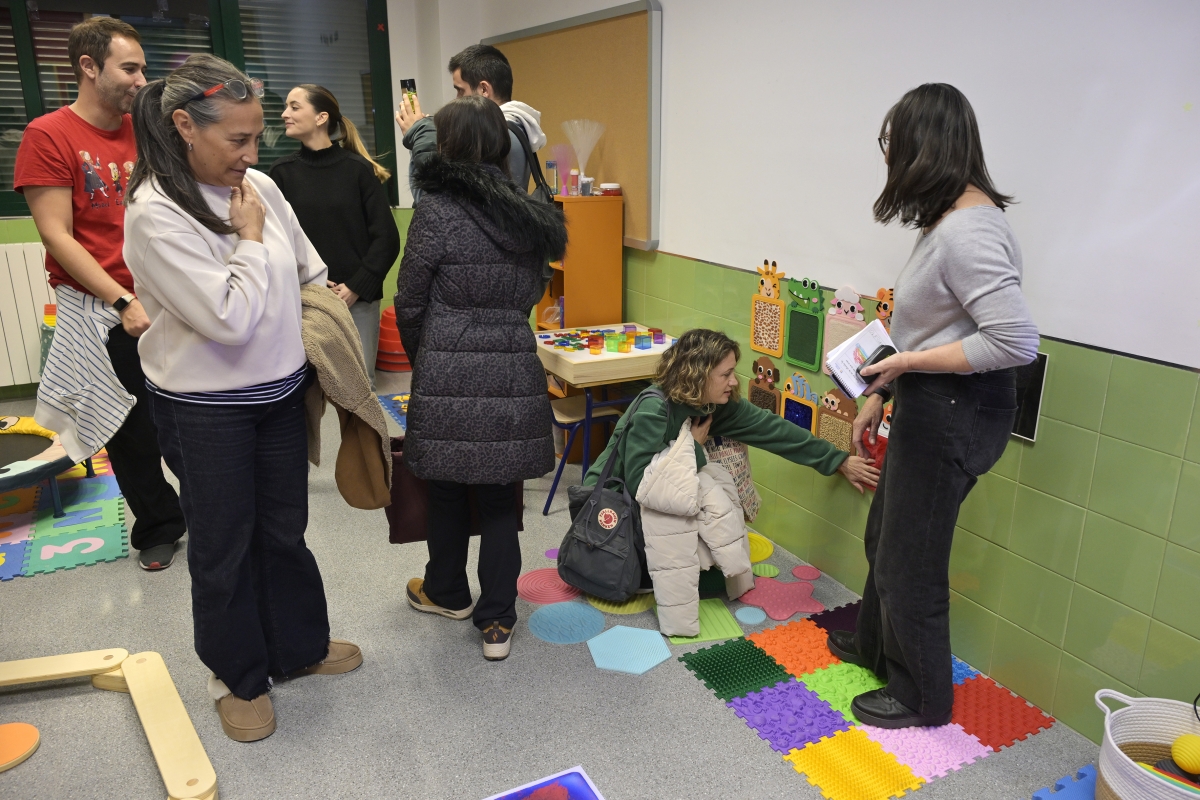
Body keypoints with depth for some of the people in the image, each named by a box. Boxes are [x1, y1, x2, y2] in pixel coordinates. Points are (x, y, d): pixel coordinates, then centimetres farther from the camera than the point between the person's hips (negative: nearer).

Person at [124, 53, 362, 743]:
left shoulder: (259, 187, -2)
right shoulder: (155, 214, -20)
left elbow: (312, 274, 12)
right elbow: (229, 318, -26)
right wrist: (250, 237, -16)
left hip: (281, 392, 5)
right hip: (206, 411, -5)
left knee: (285, 530, 19)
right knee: (223, 545, 12)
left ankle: (298, 646, 40)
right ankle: (238, 676, 33)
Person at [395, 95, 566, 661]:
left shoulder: (437, 211, -10)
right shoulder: (529, 215, 5)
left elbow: (410, 301, -4)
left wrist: (420, 356, 14)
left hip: (449, 375, -3)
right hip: (514, 374, 4)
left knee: (447, 490, 16)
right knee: (499, 497, 11)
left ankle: (447, 593, 37)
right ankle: (497, 621, 18)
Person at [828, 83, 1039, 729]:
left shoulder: (967, 232, -24)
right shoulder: (951, 219, 8)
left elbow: (1015, 341, -29)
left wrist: (907, 362, -21)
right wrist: (882, 393, 17)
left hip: (955, 414, -10)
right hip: (929, 405, 10)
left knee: (909, 557, 6)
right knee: (885, 534, 23)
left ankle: (922, 698, 28)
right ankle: (877, 645, 47)